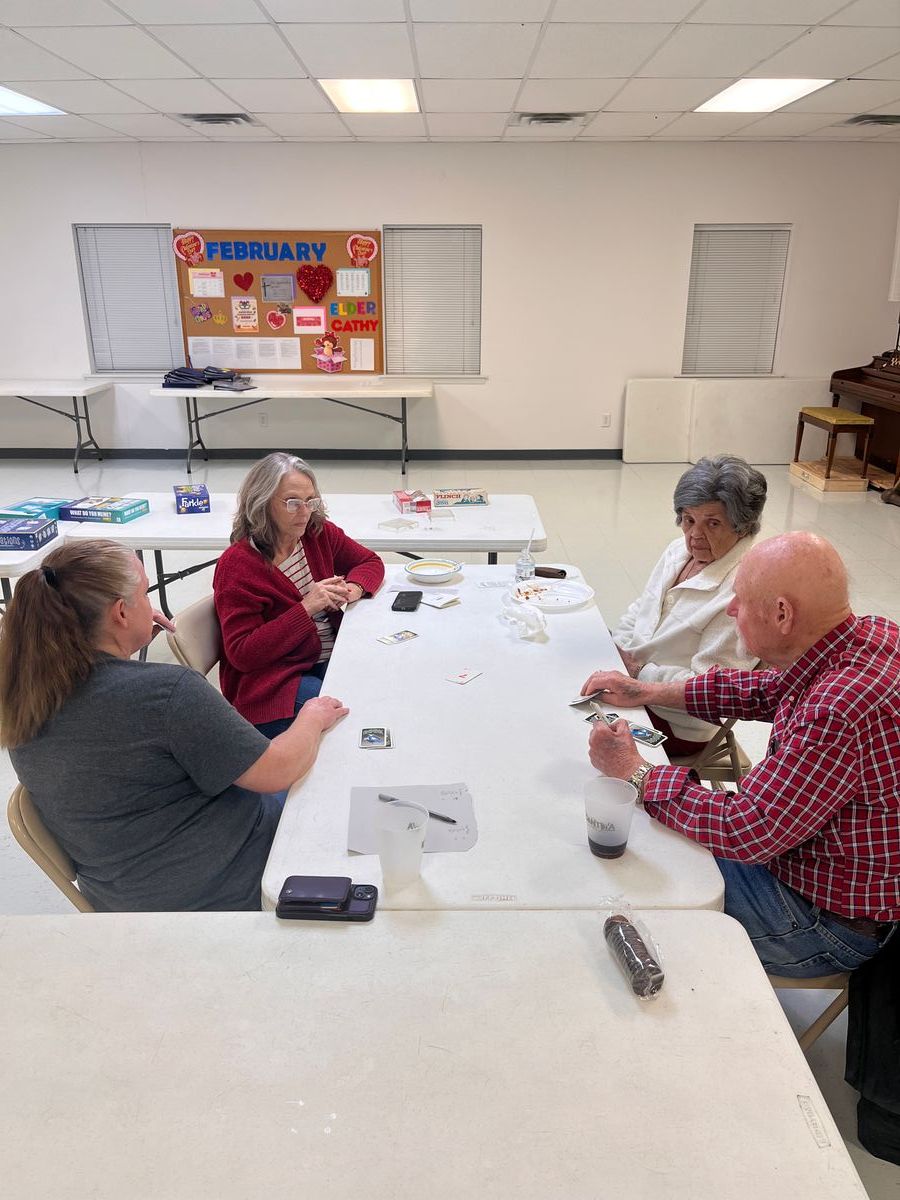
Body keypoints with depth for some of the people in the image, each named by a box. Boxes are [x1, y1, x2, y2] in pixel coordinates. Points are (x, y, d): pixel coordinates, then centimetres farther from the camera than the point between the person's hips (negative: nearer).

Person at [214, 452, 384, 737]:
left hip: (331, 658, 6)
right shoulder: (235, 564, -14)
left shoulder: (318, 533, 3)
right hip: (271, 681, -6)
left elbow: (371, 562, 18)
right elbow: (242, 654, -16)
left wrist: (352, 588, -7)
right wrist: (305, 609, -24)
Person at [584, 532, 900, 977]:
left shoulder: (839, 711, -38)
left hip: (829, 922, -8)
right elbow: (766, 690, 9)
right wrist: (648, 692, 8)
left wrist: (634, 772, -19)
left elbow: (746, 831, -31)